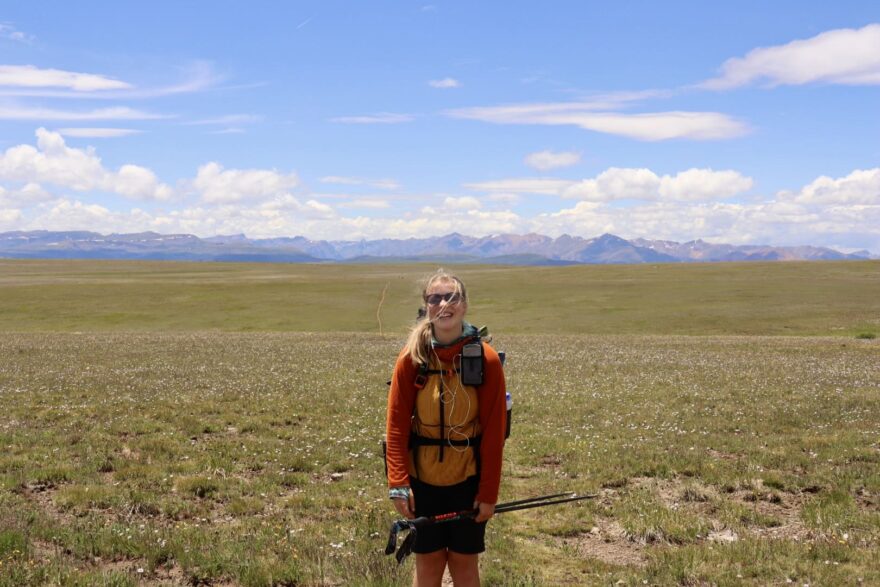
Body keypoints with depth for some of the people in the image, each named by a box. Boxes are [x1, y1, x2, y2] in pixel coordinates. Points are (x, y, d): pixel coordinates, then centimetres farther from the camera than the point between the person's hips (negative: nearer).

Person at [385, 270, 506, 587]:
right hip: (422, 478, 1)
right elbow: (397, 424, -6)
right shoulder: (411, 358, -8)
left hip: (468, 478, 0)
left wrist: (489, 492, -7)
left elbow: (493, 430, -8)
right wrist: (398, 484, -11)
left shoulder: (486, 359, -11)